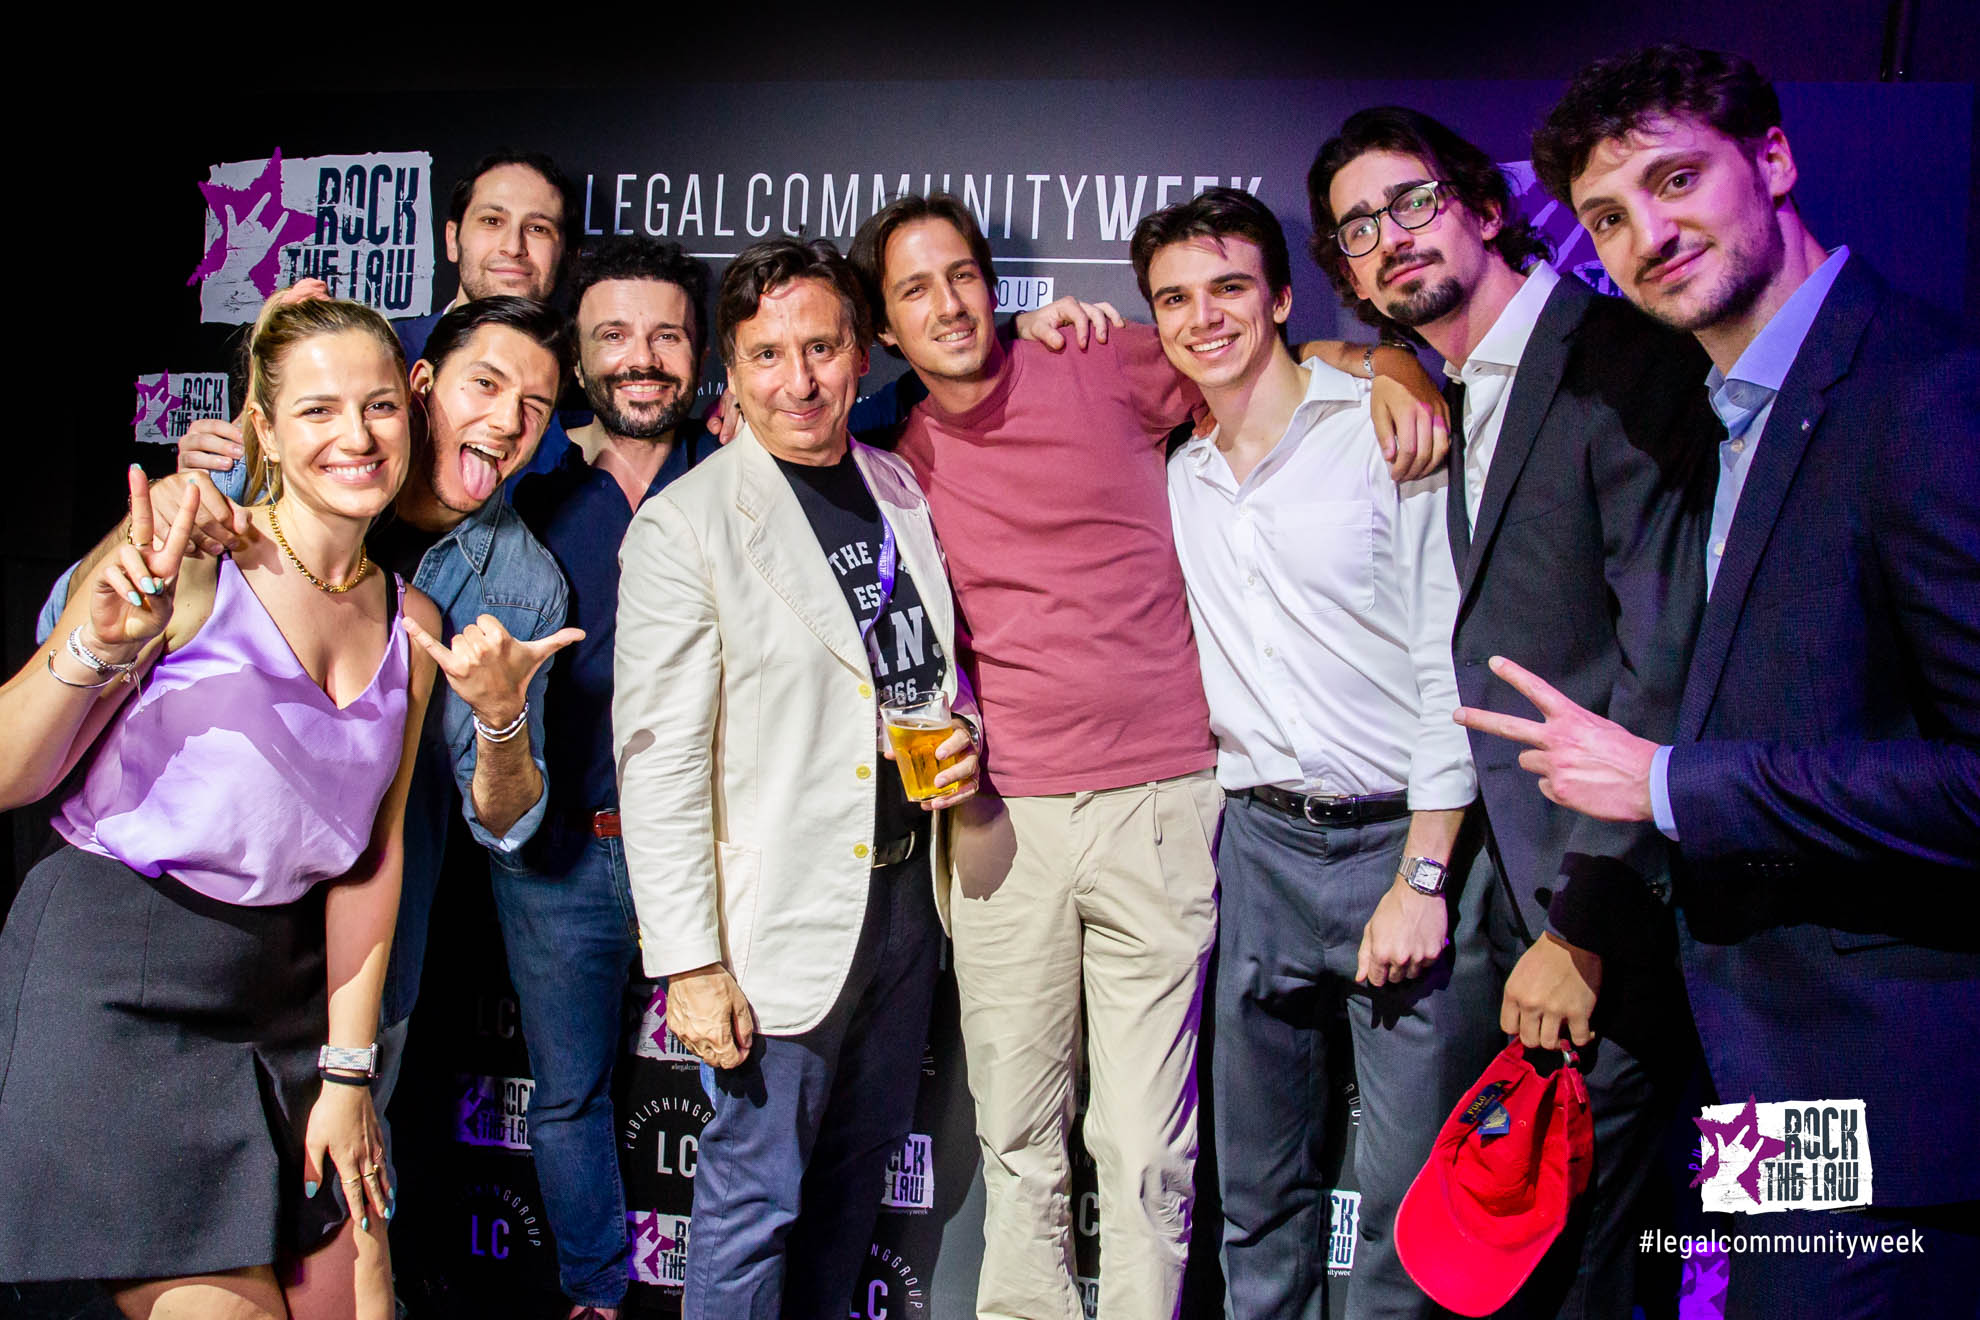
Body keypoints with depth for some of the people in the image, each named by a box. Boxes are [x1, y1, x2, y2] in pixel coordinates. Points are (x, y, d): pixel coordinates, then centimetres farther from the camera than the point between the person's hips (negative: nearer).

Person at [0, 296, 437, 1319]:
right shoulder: (182, 555, -10)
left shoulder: (410, 620, 7)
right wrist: (95, 650, -28)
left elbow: (370, 856, 9)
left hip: (287, 994, 6)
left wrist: (347, 1073, 6)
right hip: (113, 983, -6)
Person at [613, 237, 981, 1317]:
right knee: (756, 1197, 4)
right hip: (784, 920, -6)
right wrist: (689, 961, -17)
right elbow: (657, 761, -14)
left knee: (857, 1170, 19)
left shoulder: (902, 491, 8)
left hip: (907, 893, 6)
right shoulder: (683, 526, -12)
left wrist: (963, 731, -1)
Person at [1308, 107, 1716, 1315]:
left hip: (1617, 892, -7)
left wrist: (1583, 925, -17)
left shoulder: (1623, 364, -12)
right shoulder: (1448, 400, 13)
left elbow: (1667, 663, -17)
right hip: (1524, 878, 7)